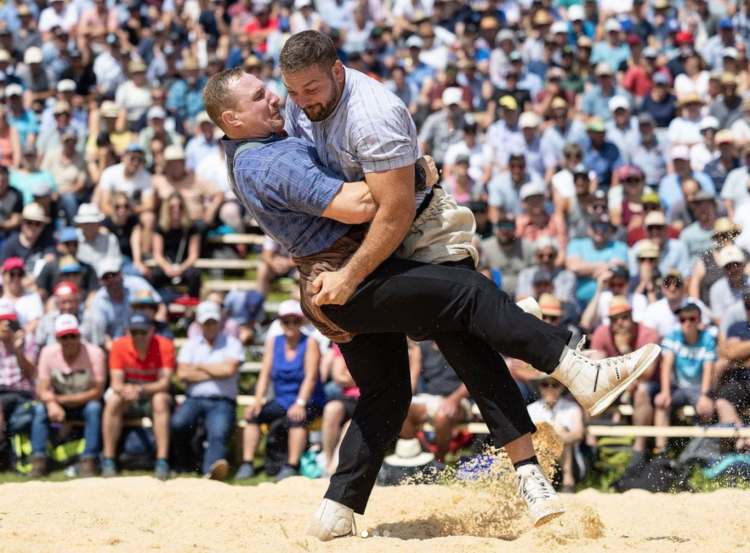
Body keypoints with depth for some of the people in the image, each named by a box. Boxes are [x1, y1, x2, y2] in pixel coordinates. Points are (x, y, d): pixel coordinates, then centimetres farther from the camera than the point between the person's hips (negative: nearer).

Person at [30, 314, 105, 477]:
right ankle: (38, 460, -27)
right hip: (58, 403, 2)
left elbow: (97, 392, -19)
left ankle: (88, 460, -32)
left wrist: (62, 399, -24)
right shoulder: (48, 353, -10)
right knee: (40, 408, -27)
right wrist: (51, 403, -36)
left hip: (85, 403, -2)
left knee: (94, 408, -34)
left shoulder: (94, 353, -18)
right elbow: (42, 390, -12)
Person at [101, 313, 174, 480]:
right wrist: (124, 390, -39)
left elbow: (164, 383, -21)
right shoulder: (119, 346, -11)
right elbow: (116, 383, -14)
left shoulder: (165, 346, -15)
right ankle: (108, 461, -27)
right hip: (127, 396, 1)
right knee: (113, 401, -30)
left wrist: (140, 390, -38)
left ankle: (162, 462, -37)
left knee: (160, 400, -34)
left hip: (153, 393, -1)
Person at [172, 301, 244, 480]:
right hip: (194, 399, 2)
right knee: (179, 423, -29)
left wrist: (200, 367, 5)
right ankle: (183, 467, -9)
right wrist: (215, 373, 1)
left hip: (222, 402, -2)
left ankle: (212, 468, -59)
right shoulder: (191, 344, 19)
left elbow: (228, 369, -7)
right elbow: (182, 373, 3)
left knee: (218, 434, -31)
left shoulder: (232, 344, 13)